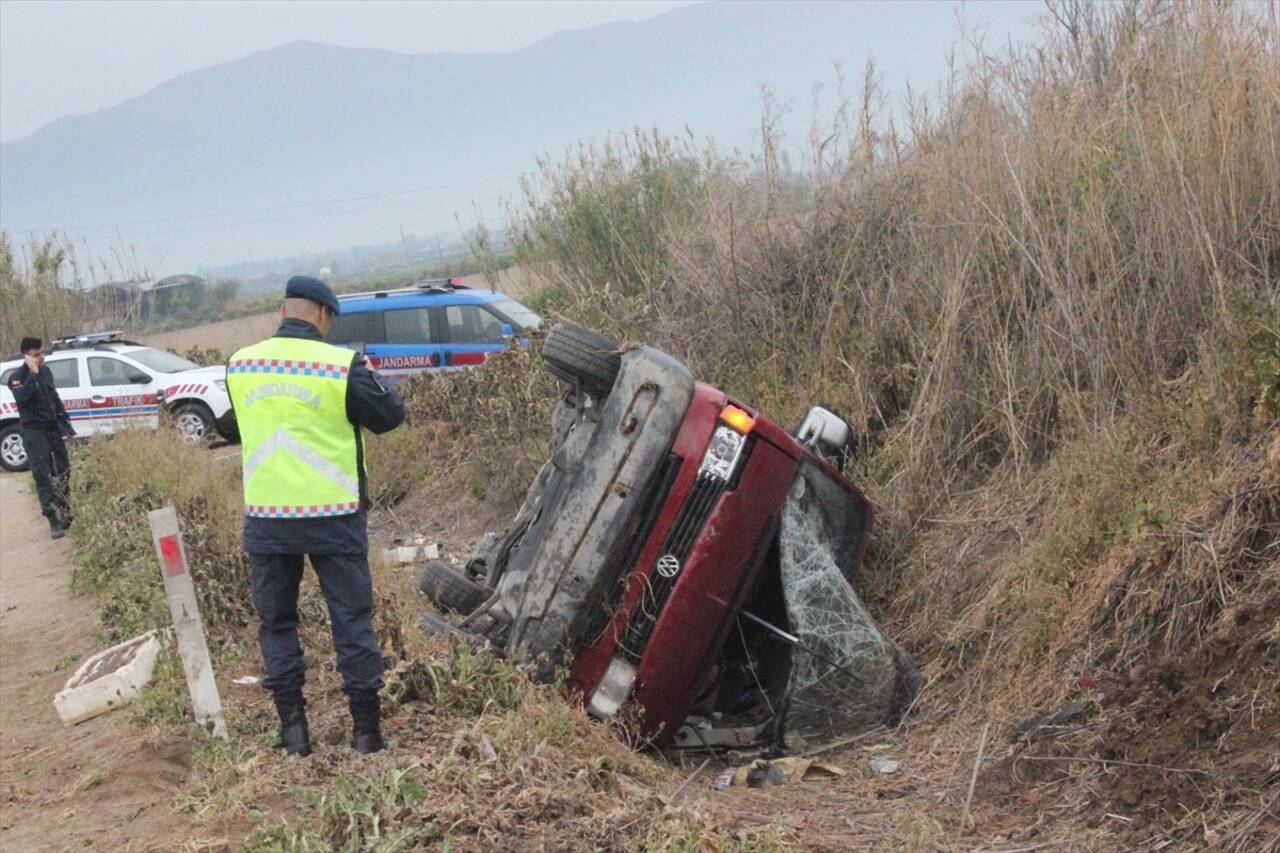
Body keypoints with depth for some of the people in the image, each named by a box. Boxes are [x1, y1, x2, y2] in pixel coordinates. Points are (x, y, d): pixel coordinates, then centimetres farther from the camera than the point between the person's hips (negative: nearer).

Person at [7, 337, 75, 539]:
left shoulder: (45, 371, 9)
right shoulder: (18, 377, -13)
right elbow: (21, 397, -34)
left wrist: (65, 423, 20)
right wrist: (33, 374, -32)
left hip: (53, 428, 7)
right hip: (34, 431, -7)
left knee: (63, 470, 14)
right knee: (42, 475, -13)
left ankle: (65, 513, 29)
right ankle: (54, 521, -16)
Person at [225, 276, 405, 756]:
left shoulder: (240, 365, 0)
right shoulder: (341, 365, -12)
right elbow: (389, 416, -1)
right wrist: (374, 383, 18)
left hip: (266, 518, 3)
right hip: (332, 518, -3)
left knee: (276, 621, 16)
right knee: (352, 621, 8)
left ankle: (292, 728, 16)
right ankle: (366, 729, 12)